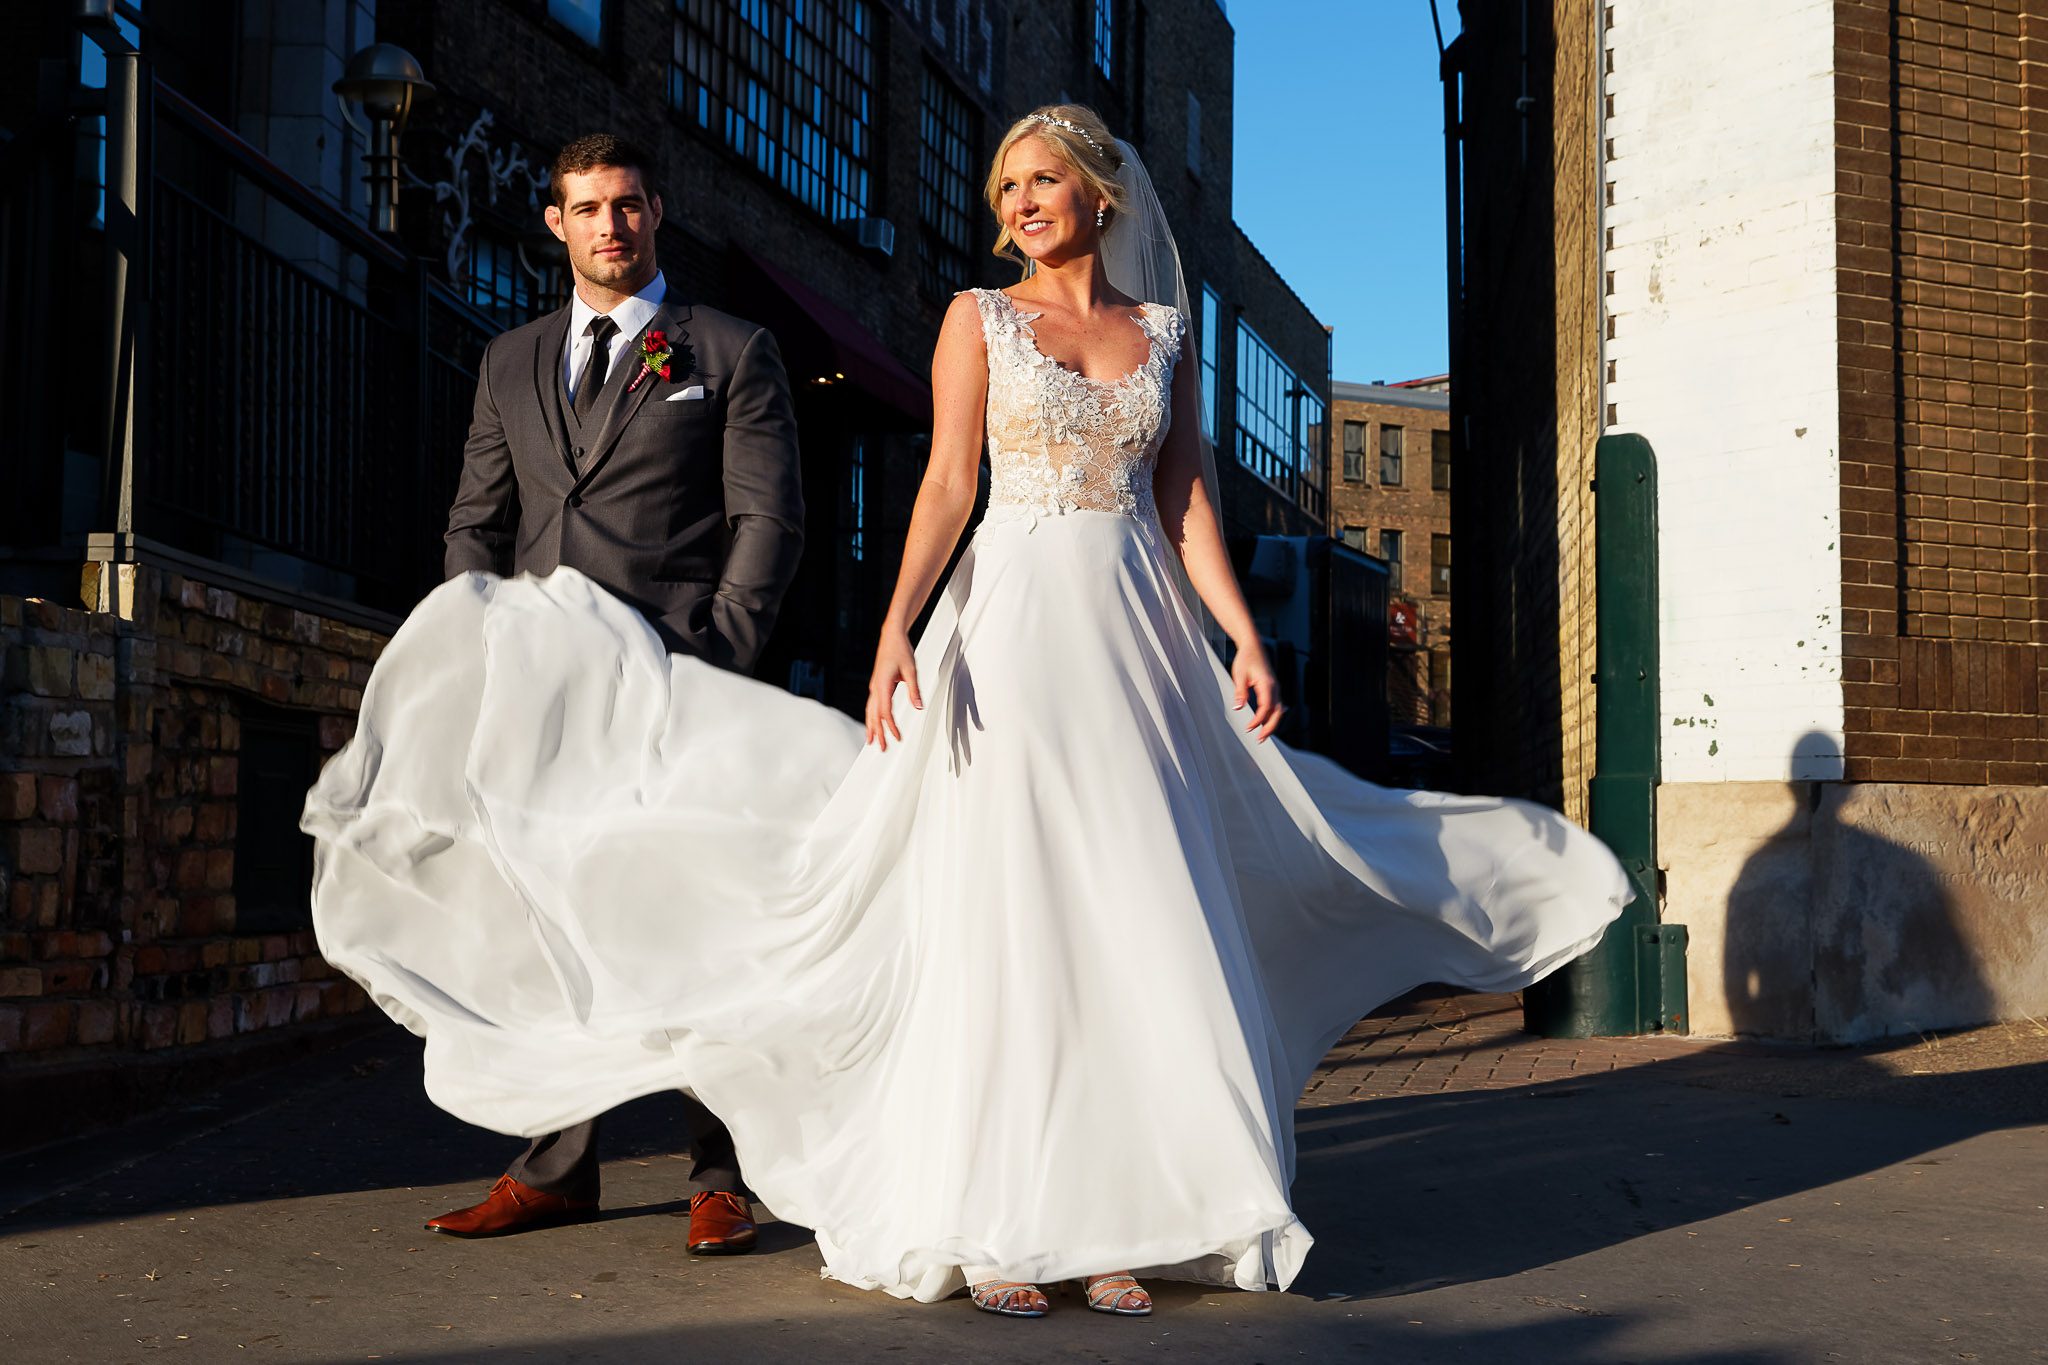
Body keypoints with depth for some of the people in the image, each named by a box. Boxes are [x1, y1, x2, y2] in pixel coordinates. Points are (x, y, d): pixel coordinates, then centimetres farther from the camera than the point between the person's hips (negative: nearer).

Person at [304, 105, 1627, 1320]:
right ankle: (1002, 1229, 2)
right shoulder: (981, 318, 6)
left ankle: (1123, 1217, 8)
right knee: (1006, 919, -4)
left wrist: (1245, 637, 0)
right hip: (1014, 620, -3)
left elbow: (1187, 497, 10)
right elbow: (947, 487, -2)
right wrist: (898, 629, -15)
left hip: (1138, 631, 3)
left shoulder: (1164, 331, 14)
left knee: (1136, 920, 0)